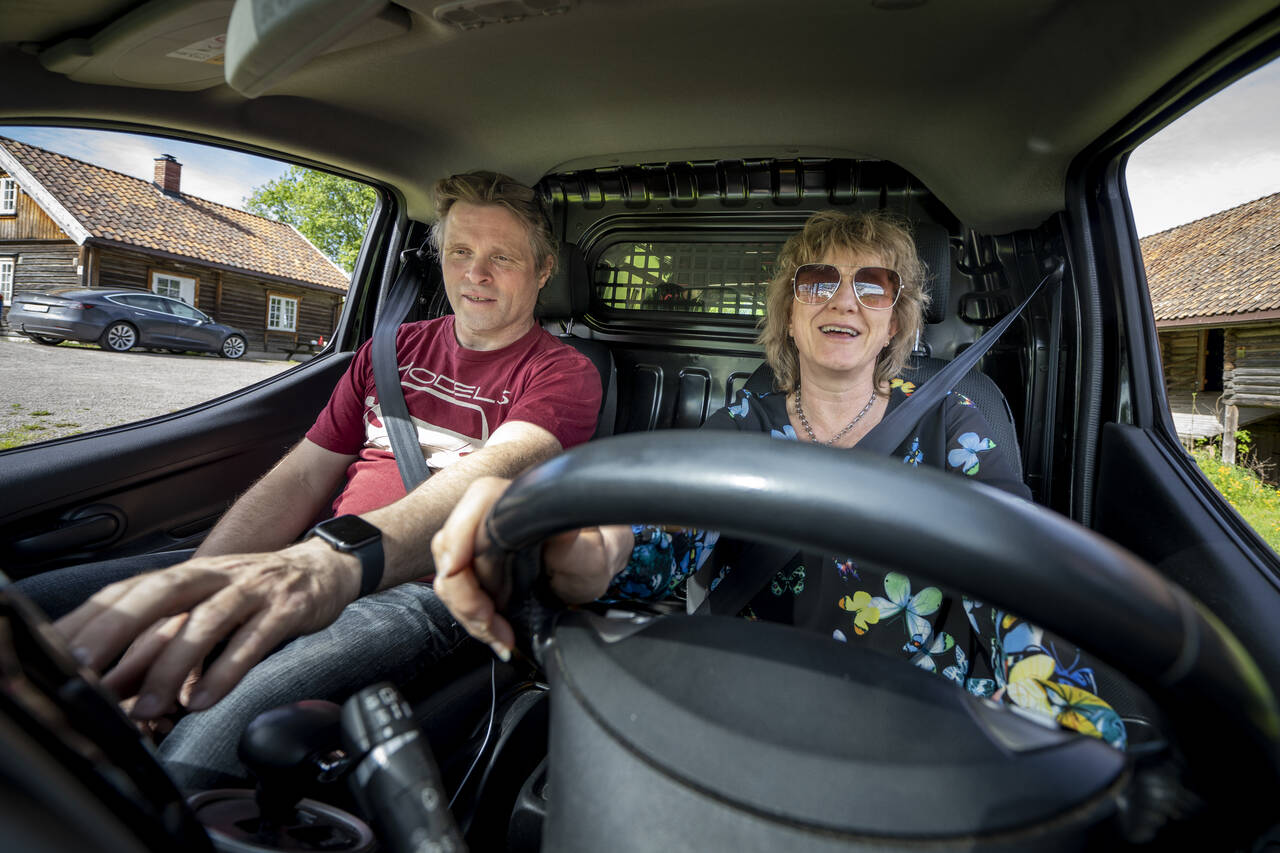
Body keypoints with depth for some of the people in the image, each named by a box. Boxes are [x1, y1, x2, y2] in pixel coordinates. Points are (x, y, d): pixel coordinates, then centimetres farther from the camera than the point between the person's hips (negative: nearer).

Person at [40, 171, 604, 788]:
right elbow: (299, 479, 11)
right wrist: (185, 592, -6)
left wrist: (339, 556, -42)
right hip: (323, 559, 6)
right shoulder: (392, 349, 17)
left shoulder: (562, 373, -2)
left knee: (219, 725, -35)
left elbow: (499, 467, -24)